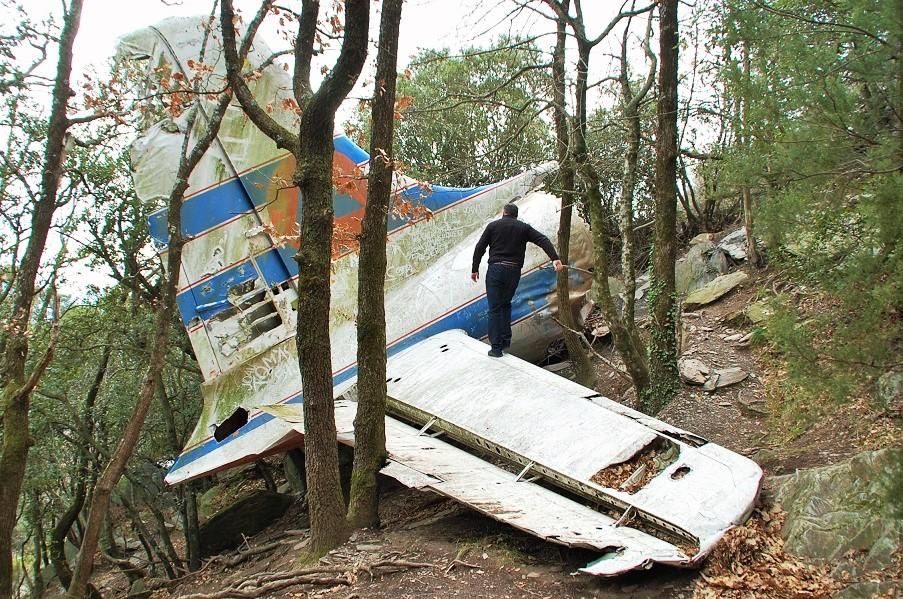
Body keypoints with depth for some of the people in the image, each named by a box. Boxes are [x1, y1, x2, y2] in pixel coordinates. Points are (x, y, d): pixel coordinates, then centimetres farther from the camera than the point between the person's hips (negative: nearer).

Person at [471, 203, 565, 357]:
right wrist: (555, 258, -13)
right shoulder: (524, 227, 11)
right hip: (514, 271, 2)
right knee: (506, 304, 21)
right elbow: (543, 240, -2)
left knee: (495, 308, 1)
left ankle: (496, 347, -2)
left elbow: (480, 248, 4)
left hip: (495, 269, -2)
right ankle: (506, 340, 11)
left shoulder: (493, 225, 7)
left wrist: (475, 269, 11)